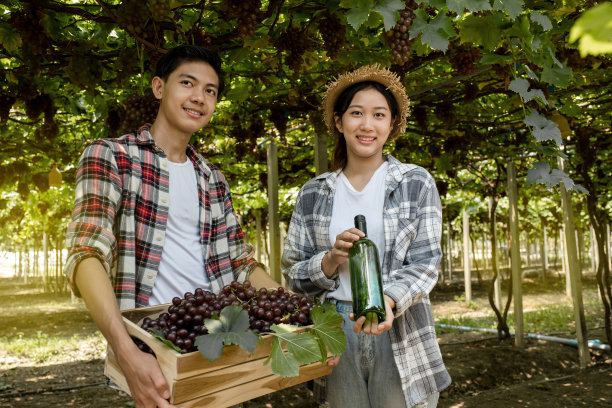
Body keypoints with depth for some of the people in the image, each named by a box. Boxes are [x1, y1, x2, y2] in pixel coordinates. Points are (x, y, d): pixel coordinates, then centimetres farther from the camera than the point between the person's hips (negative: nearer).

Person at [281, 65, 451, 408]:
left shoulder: (416, 183, 0)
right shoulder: (314, 193, 4)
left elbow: (425, 263, -5)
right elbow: (294, 274, 5)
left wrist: (388, 300, -23)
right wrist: (332, 259, -15)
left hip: (401, 339, -1)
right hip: (336, 338, 2)